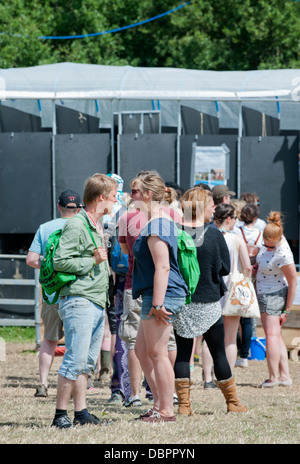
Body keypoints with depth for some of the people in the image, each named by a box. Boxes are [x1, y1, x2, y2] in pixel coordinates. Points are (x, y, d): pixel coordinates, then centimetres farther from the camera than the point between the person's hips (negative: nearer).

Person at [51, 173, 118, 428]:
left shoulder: (97, 227, 18)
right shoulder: (76, 225, -11)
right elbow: (60, 261, -16)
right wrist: (92, 262, -15)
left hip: (98, 303, 9)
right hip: (79, 301, -9)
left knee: (88, 362, 9)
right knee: (76, 360, -12)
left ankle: (81, 412, 11)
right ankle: (61, 414, -9)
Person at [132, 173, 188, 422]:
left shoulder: (156, 226, -16)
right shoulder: (165, 220, 17)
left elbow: (162, 267, -23)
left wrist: (158, 303, -24)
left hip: (162, 295, -11)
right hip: (155, 296, 11)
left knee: (157, 353, -6)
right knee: (142, 350, 15)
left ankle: (166, 411, -3)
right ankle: (160, 403, 18)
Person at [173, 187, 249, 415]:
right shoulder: (214, 235, -11)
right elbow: (225, 268, -3)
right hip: (209, 303, -2)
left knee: (182, 353, 8)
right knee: (219, 353, 9)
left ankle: (184, 403, 2)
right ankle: (233, 402, 18)